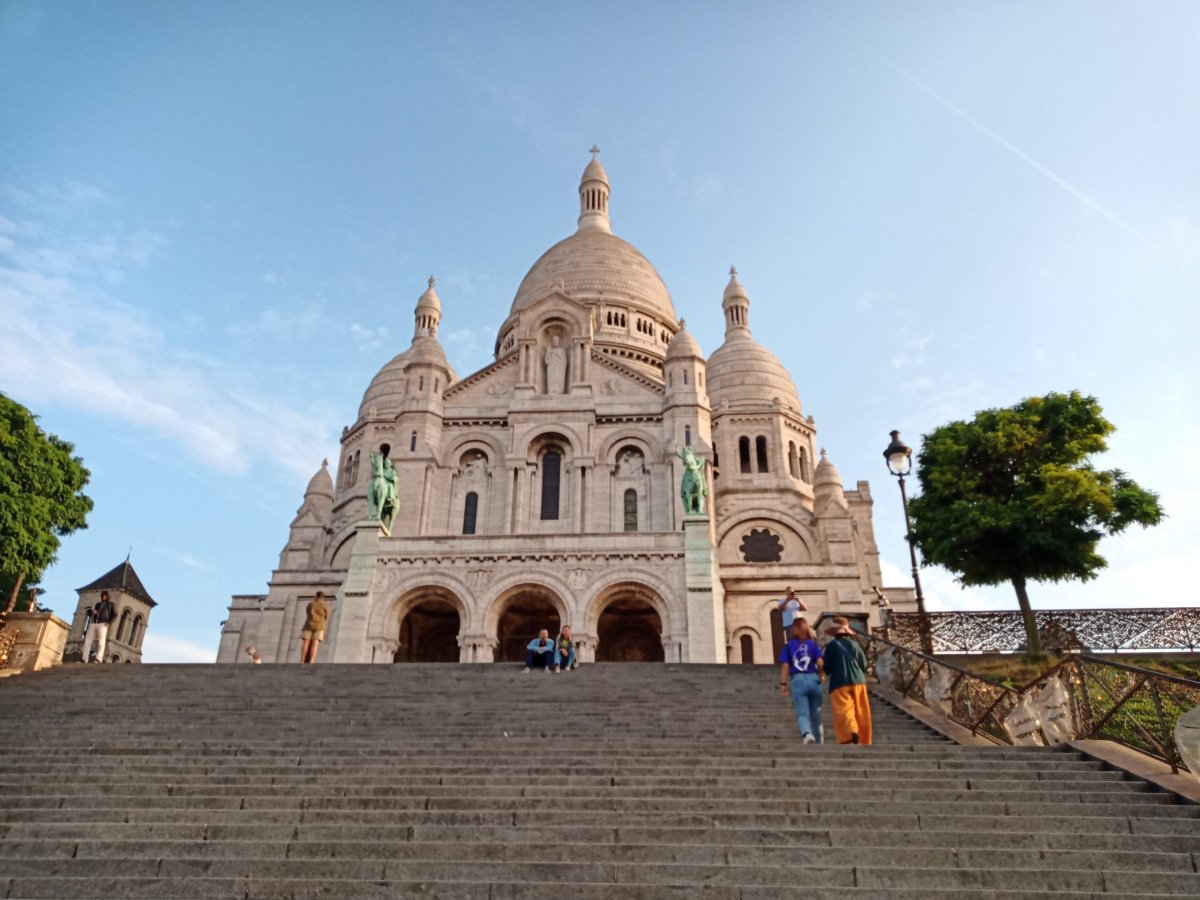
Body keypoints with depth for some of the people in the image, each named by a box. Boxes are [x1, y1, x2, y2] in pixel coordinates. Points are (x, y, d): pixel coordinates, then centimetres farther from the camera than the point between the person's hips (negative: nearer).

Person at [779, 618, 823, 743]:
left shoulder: (789, 645, 6)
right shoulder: (813, 643, 5)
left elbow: (785, 665, 0)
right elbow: (820, 663, -4)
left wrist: (783, 684, 4)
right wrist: (820, 677, 13)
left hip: (798, 680, -1)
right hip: (813, 679, 1)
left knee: (802, 713, -6)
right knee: (816, 714, 14)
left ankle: (807, 734, -34)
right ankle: (818, 742, 18)